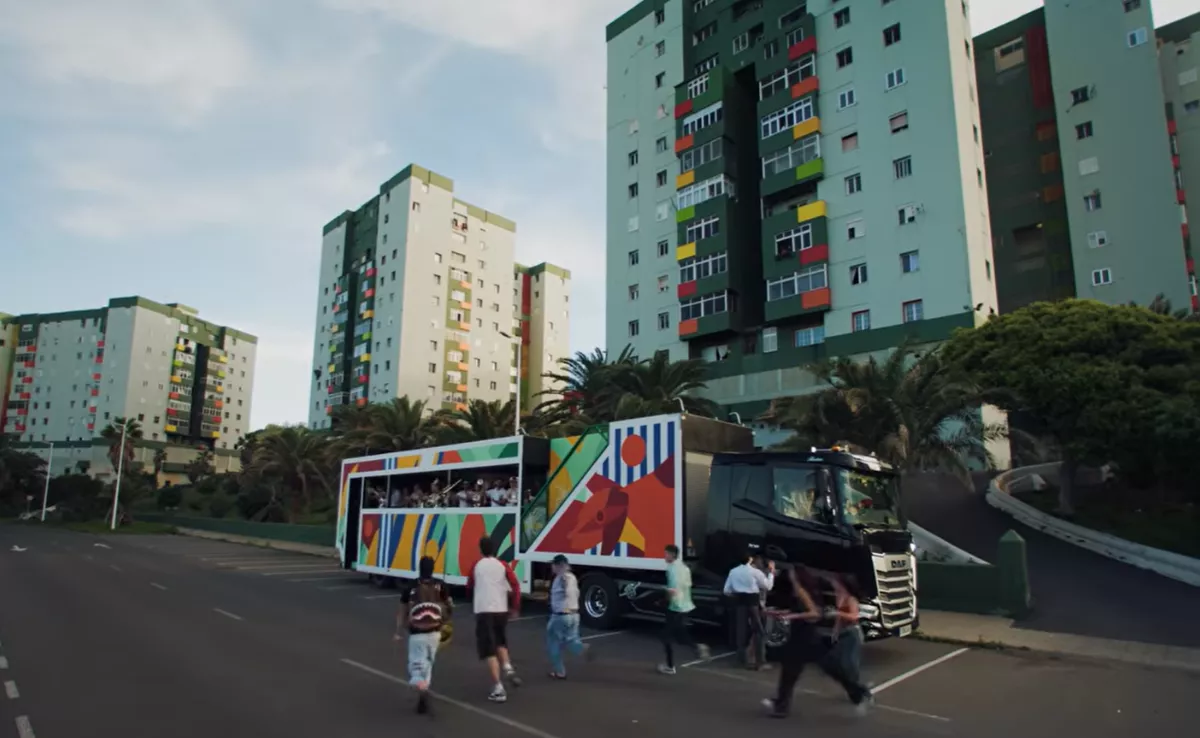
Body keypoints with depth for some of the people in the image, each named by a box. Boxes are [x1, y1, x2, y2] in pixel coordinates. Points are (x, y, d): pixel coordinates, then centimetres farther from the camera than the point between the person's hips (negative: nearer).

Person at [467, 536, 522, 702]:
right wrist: (515, 607, 6)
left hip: (483, 611, -2)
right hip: (501, 610, 2)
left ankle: (498, 688, -9)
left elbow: (469, 587, 14)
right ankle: (508, 668, 1)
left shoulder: (476, 566, 2)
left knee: (489, 651, 0)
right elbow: (515, 586, -2)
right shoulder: (502, 565, 4)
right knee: (500, 643, 25)